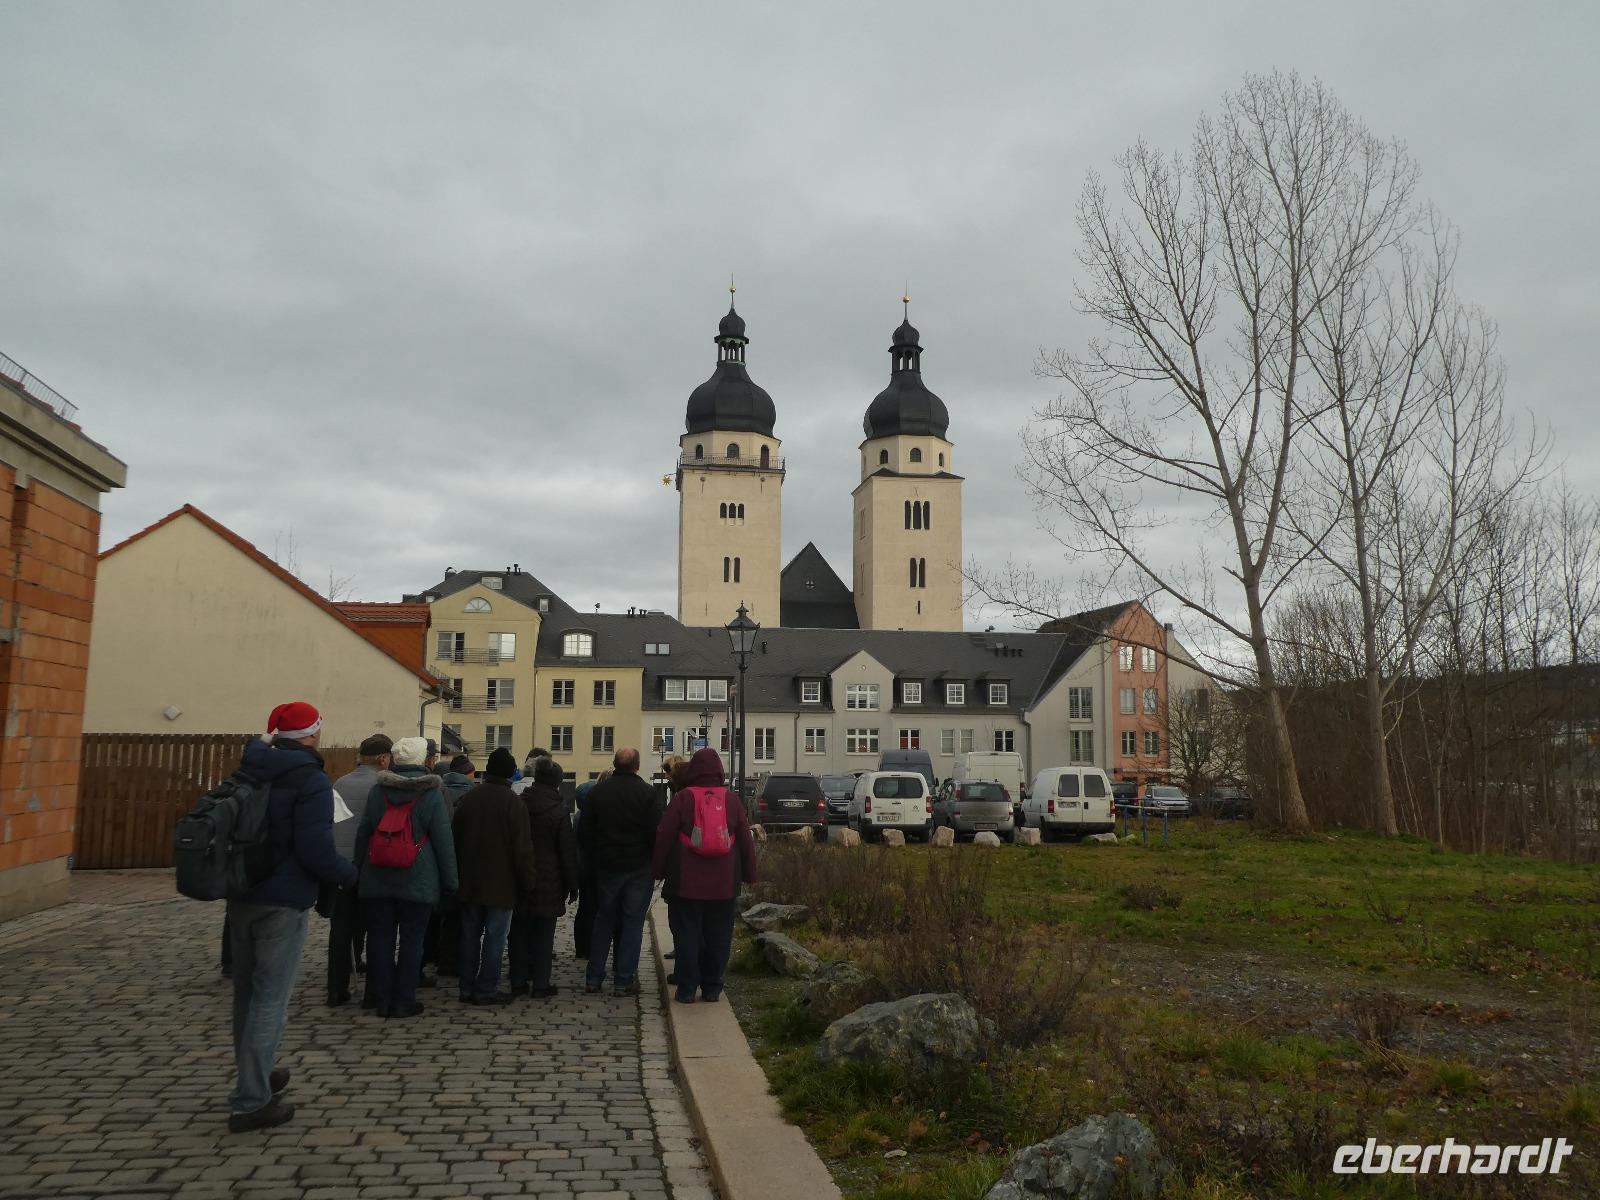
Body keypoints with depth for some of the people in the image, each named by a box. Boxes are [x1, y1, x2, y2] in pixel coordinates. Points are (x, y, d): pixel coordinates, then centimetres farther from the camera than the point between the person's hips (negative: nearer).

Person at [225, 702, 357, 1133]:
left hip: (241, 898, 8)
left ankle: (255, 1076, 36)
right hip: (283, 903, -8)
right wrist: (349, 875, -5)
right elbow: (316, 852, -22)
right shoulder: (311, 781, -16)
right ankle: (251, 1102, 3)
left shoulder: (249, 772, 8)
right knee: (270, 1000, -1)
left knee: (247, 993, 19)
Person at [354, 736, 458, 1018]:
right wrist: (450, 881, 1)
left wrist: (360, 868, 18)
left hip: (377, 878, 3)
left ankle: (382, 1000, 16)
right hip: (418, 882, -3)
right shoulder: (431, 794, -7)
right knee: (411, 940, 5)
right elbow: (444, 841, -6)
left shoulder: (378, 791, 3)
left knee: (380, 938, 10)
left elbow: (363, 834, 9)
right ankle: (403, 1001, 8)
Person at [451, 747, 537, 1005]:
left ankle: (467, 988, 19)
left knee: (470, 935, 13)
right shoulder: (512, 802, -12)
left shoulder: (467, 799, 4)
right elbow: (522, 847, -13)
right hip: (500, 884, -5)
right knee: (495, 936, 2)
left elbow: (454, 839, 9)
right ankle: (486, 989, 4)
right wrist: (528, 882, -4)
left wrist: (457, 876, 16)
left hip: (469, 882, 5)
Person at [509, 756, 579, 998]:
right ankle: (540, 984, 8)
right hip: (548, 882, -3)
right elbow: (568, 851, -9)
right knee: (544, 933, 4)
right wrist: (572, 885, -1)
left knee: (520, 931, 12)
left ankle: (518, 982, 18)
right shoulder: (559, 810, -11)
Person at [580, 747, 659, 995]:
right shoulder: (647, 793, -10)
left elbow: (586, 831, 5)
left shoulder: (598, 791, 1)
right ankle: (624, 980, 5)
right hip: (639, 867, -3)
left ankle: (593, 978, 16)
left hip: (606, 866, 3)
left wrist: (594, 860, 14)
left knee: (604, 919, 15)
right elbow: (655, 833, -11)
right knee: (632, 922, 4)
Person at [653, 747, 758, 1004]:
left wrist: (659, 870, 9)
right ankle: (712, 989, 15)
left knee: (688, 934, 6)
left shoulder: (683, 798, -6)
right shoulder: (731, 799, 1)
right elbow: (746, 840, 5)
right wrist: (749, 874, 15)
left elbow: (664, 837, -3)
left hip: (688, 883, -2)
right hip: (724, 884, 2)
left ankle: (686, 990, 8)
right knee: (719, 936, 11)